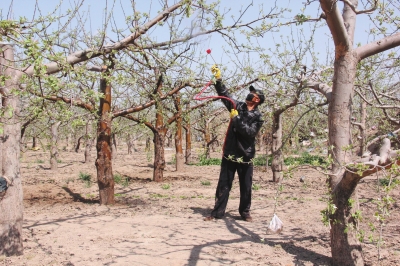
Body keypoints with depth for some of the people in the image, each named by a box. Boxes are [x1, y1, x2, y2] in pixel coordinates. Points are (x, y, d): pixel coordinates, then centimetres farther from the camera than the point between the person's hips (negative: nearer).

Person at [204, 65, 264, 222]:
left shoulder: (258, 117, -5)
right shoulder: (238, 106, 6)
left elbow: (249, 132, -18)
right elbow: (224, 94, 5)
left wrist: (236, 118, -19)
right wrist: (218, 79, -6)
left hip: (245, 156, -2)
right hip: (229, 154, 3)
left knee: (246, 187, 8)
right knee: (223, 186, 5)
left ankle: (245, 212, 24)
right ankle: (217, 212, 12)